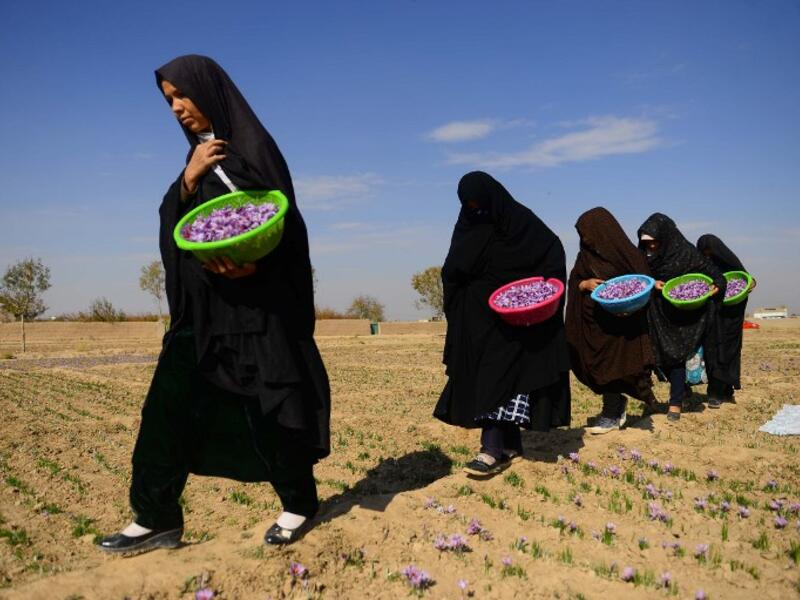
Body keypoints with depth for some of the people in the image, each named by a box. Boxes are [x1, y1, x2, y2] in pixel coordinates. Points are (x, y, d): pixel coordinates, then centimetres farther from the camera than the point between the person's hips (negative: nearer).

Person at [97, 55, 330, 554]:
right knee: (169, 403, 2)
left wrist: (253, 265, -27)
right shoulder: (200, 154, 18)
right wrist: (189, 178, -7)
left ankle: (300, 505, 18)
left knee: (266, 404, 0)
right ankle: (156, 518, 11)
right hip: (203, 303, 7)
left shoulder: (254, 147, -4)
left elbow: (283, 220, -10)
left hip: (256, 300, -7)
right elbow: (175, 221, 11)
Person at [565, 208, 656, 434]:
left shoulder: (628, 254, -5)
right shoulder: (585, 255, 8)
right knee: (599, 368, 8)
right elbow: (573, 283, 8)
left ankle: (612, 414, 18)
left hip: (621, 325, -4)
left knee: (613, 367, 1)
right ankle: (616, 407, 30)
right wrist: (585, 284, -13)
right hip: (592, 324, 4)